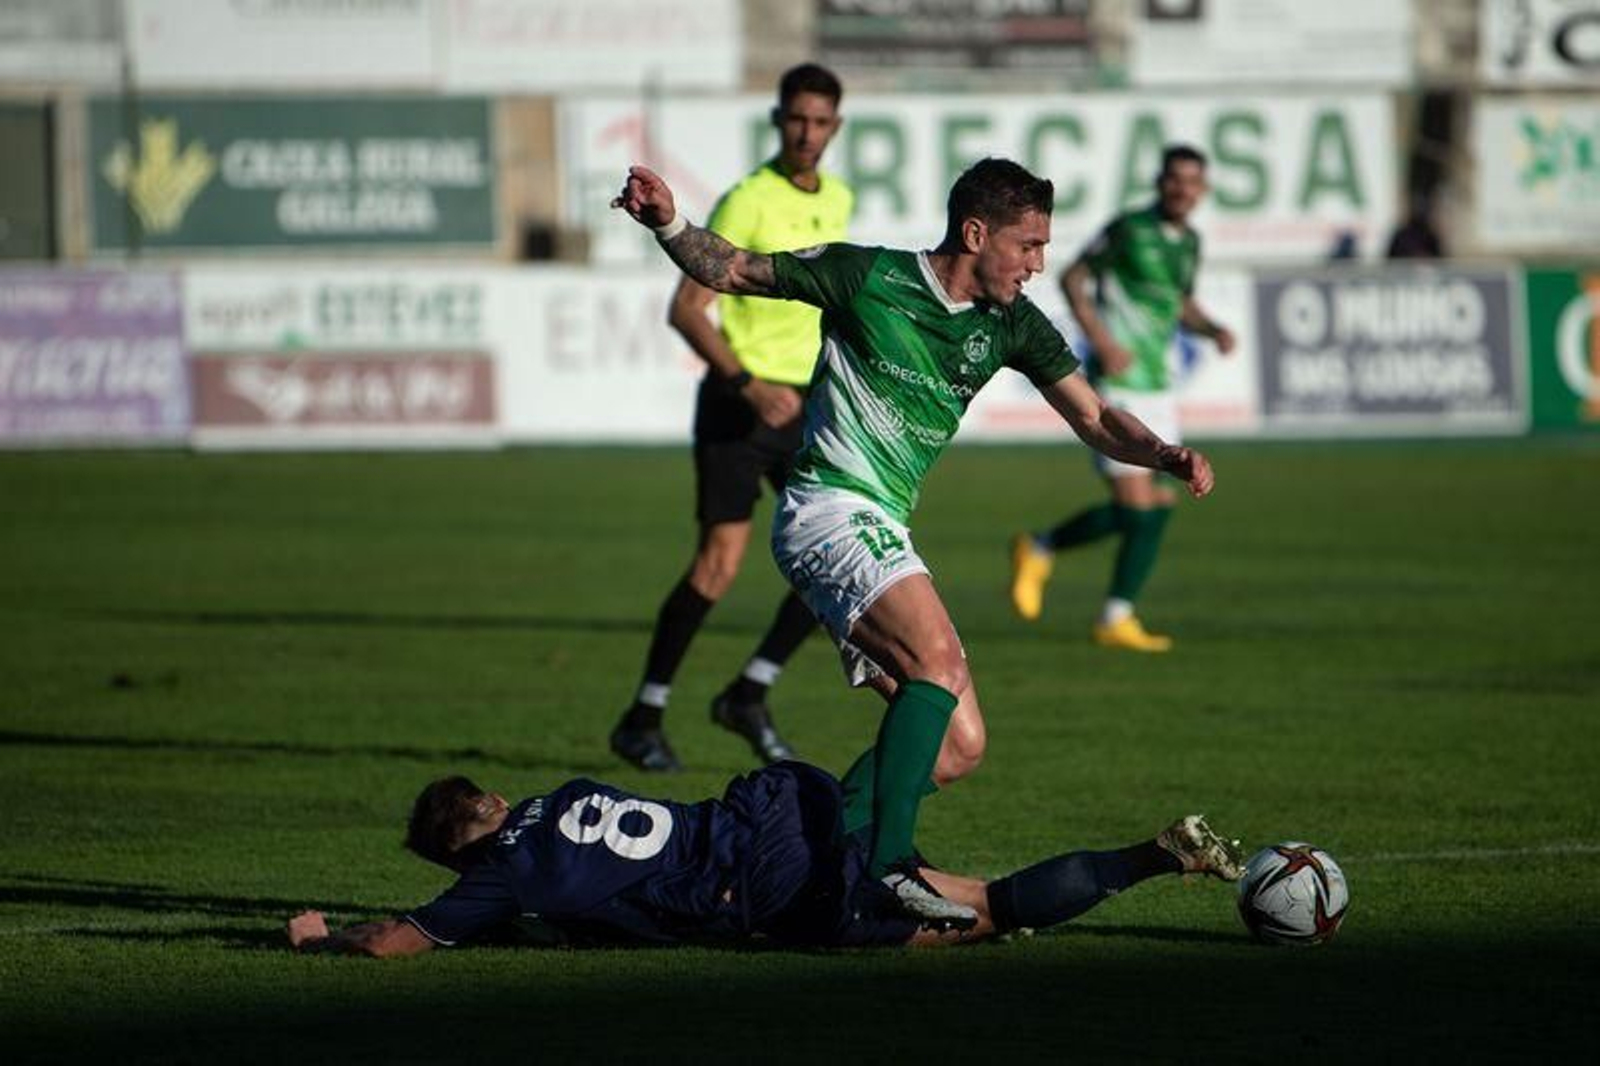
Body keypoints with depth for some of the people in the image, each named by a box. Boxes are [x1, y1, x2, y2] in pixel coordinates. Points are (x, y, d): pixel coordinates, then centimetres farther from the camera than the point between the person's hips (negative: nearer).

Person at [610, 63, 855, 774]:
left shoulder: (838, 201, 9)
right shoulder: (747, 203, -13)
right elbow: (687, 309, -18)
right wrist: (749, 384, -26)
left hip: (804, 406, 6)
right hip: (737, 403, -6)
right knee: (718, 564, -11)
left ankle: (749, 695, 9)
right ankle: (643, 719, 1)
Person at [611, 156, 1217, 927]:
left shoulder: (1009, 324, 8)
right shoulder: (866, 277, -7)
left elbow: (1093, 419, 9)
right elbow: (729, 270, 2)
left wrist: (1165, 455, -11)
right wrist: (668, 226, -16)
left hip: (882, 532, 8)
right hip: (828, 510, -8)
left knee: (958, 746, 1)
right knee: (941, 662, -28)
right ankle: (887, 866, -32)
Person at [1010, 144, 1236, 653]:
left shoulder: (1188, 241, 12)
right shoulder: (1129, 229, -9)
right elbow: (1073, 278, -6)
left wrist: (1213, 329, 7)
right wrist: (1101, 340, -17)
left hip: (1156, 386, 8)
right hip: (1117, 383, -7)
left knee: (1159, 504, 4)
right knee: (1137, 506, -11)